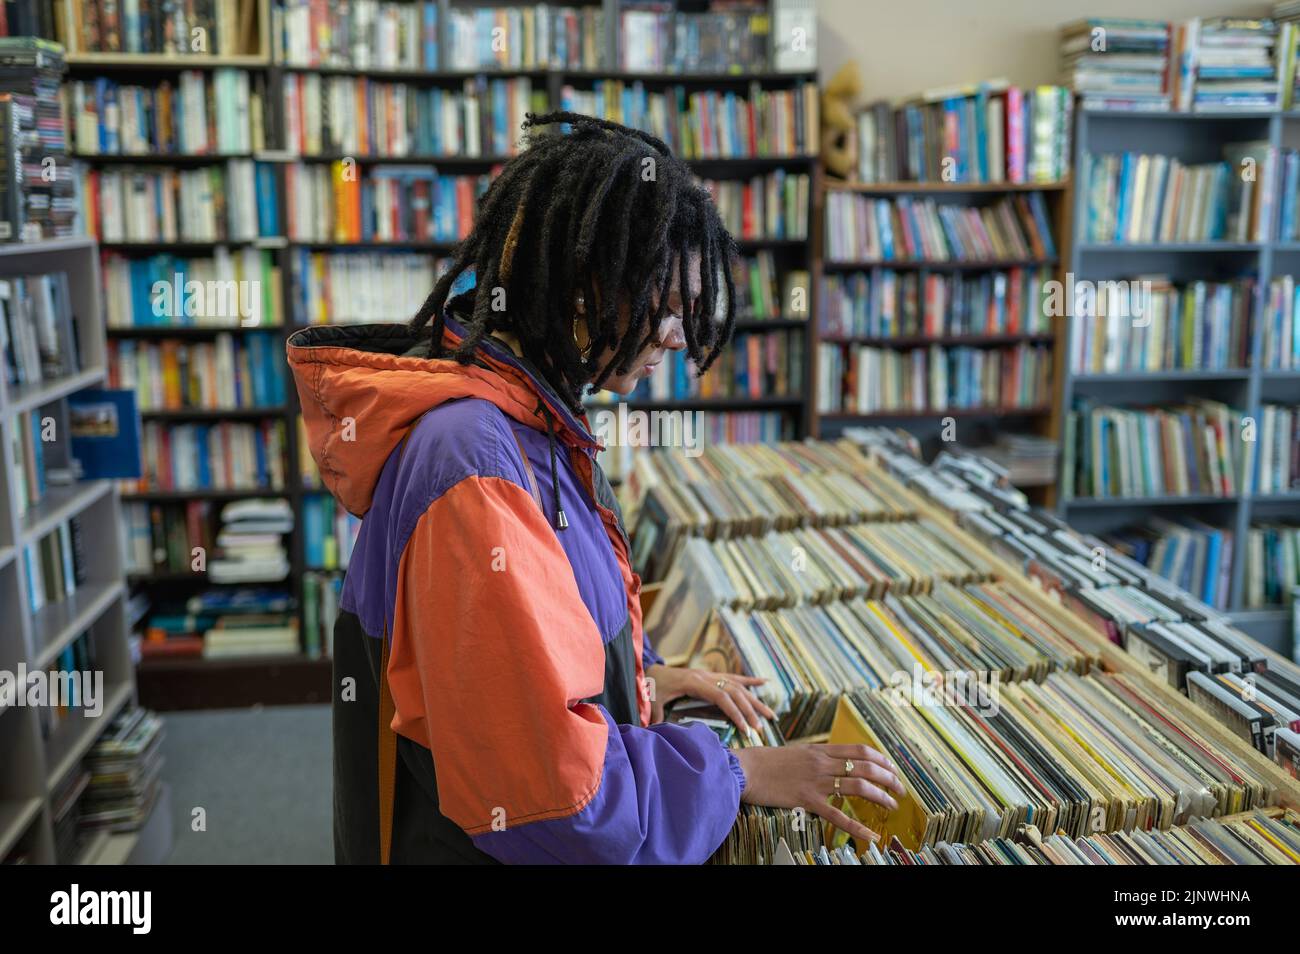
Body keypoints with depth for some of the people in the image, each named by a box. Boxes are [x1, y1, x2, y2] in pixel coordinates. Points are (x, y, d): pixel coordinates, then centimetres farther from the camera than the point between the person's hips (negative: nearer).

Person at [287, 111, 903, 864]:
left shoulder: (529, 414, -1)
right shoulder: (475, 464, -30)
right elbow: (554, 783, -28)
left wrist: (643, 677, 4)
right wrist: (741, 773, -18)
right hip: (486, 846, -8)